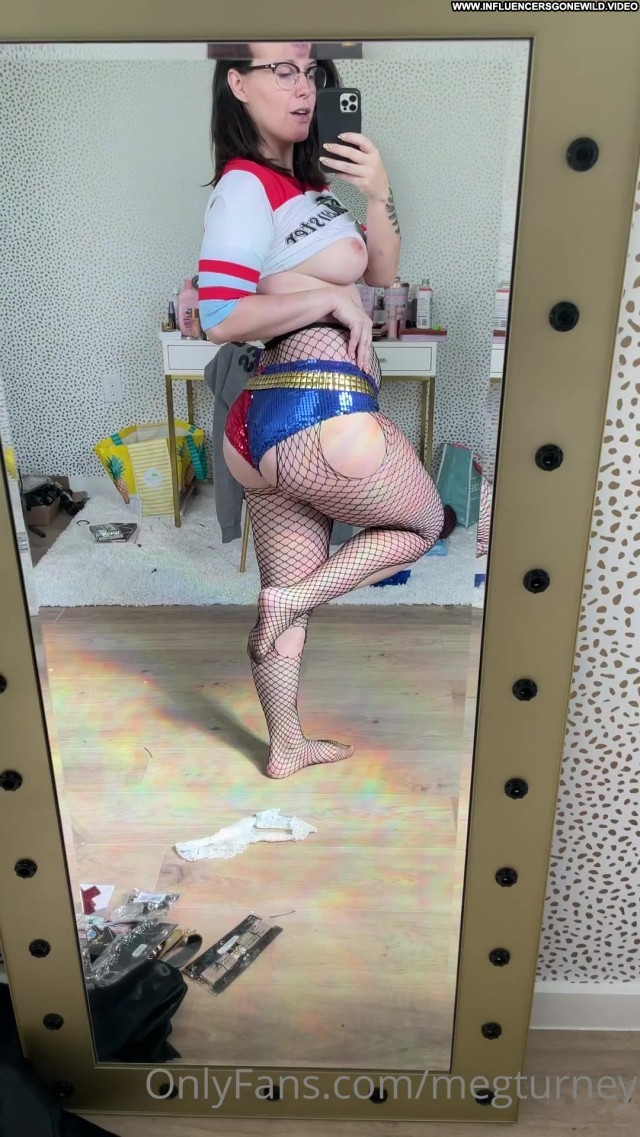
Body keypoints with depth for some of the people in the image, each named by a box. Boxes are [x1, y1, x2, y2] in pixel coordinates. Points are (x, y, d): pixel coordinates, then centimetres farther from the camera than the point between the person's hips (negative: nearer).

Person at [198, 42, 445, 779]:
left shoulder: (308, 180, 19)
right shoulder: (244, 186, -8)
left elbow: (383, 273, 17)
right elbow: (220, 318, -18)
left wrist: (378, 193, 2)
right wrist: (331, 299, -12)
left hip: (268, 421, 9)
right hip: (321, 416, -9)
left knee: (287, 598, 15)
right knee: (423, 525, 14)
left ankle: (285, 748, 29)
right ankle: (291, 599, 6)